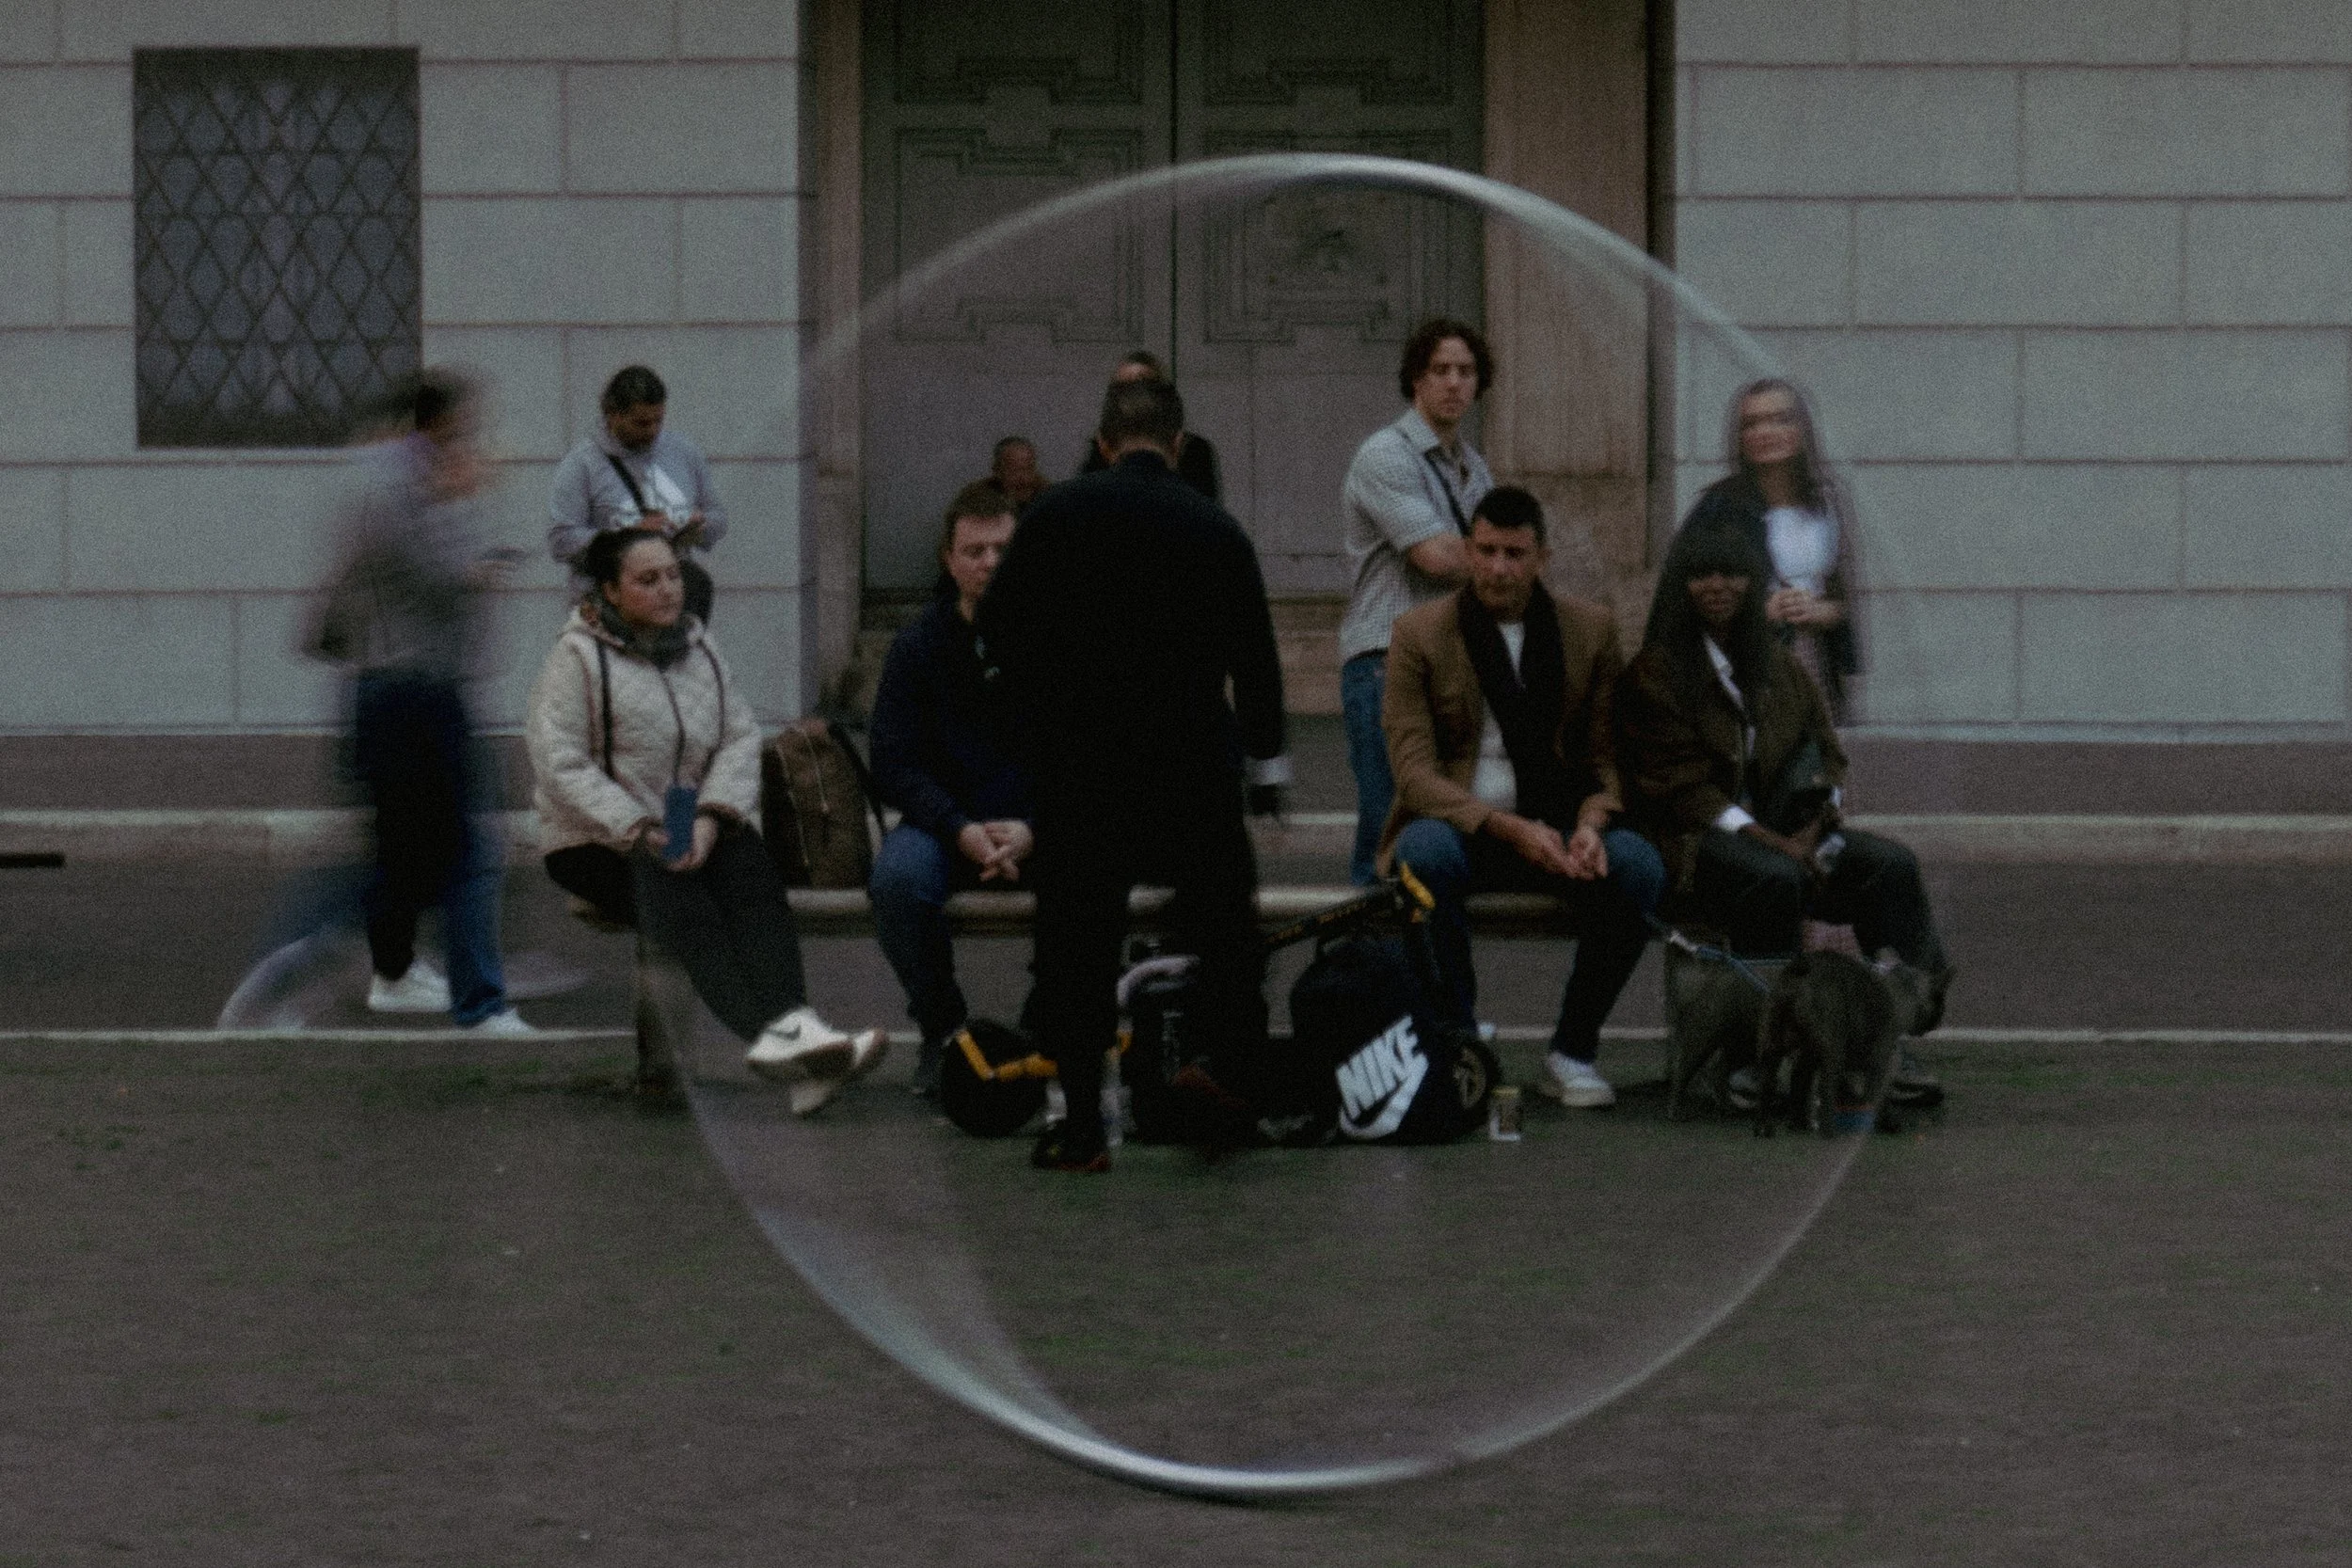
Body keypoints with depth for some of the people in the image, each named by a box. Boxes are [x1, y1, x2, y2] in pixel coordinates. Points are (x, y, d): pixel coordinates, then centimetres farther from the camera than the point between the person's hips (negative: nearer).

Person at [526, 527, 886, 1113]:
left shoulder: (698, 647, 15)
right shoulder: (578, 656, -2)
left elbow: (740, 737, 7)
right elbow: (559, 762, -11)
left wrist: (713, 816, -12)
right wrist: (634, 829, -22)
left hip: (693, 831, 4)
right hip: (597, 845, -4)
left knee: (751, 868, -29)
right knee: (680, 903, -33)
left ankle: (787, 1027, -50)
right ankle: (771, 1032, -52)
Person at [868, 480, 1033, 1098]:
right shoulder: (919, 646, 1)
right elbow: (894, 765, -2)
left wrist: (1031, 831, -18)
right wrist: (962, 831, -17)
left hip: (1040, 827, -1)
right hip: (947, 823, 1)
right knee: (897, 878, -32)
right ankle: (941, 1027, -9)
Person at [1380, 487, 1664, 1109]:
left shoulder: (1590, 629, 6)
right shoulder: (1419, 632, -2)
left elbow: (1606, 756, 8)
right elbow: (1414, 770, -10)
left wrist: (1591, 824, -15)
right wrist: (1507, 828, -24)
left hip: (1555, 828, 2)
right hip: (1456, 823, -2)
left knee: (1638, 868, -28)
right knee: (1427, 857, -38)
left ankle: (1572, 1051, -12)